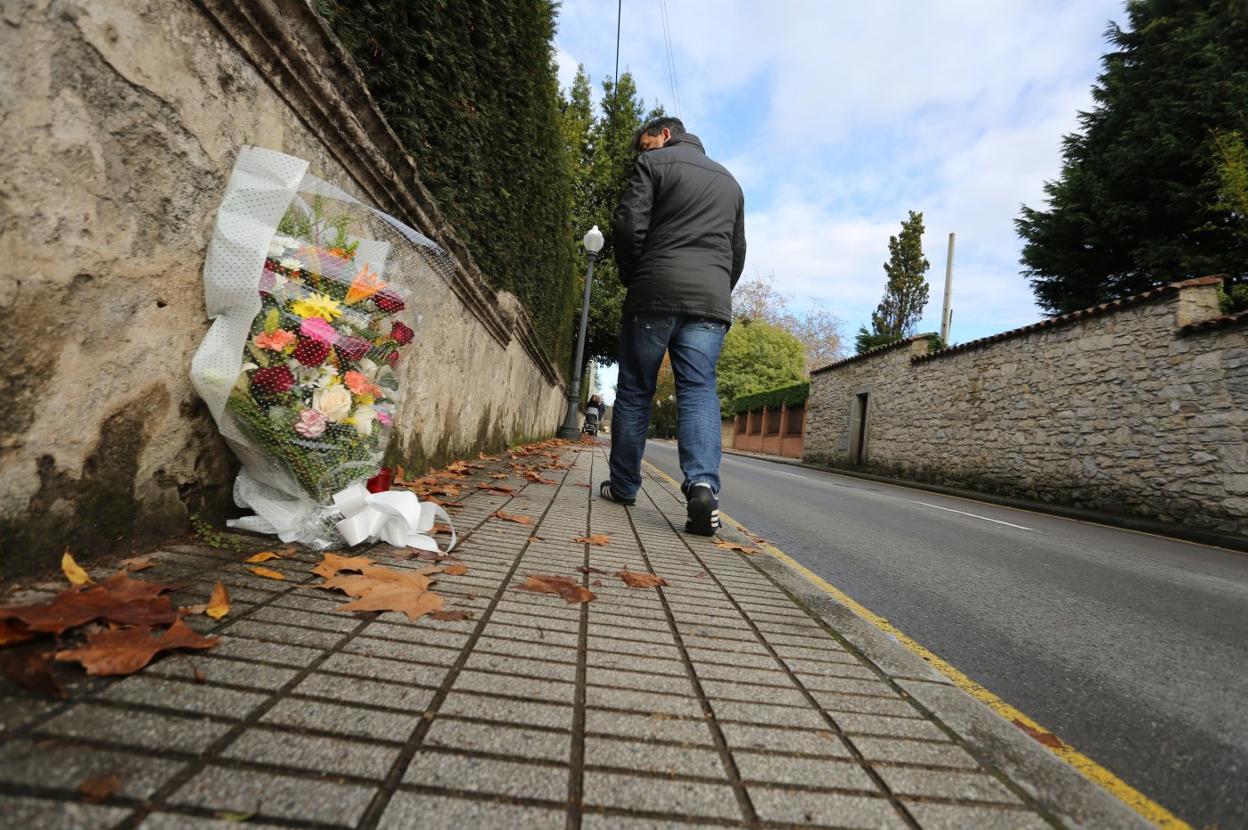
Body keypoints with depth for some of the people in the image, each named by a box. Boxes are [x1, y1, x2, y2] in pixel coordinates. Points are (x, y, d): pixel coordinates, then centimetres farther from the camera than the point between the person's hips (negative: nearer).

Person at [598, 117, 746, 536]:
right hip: (713, 299, 4)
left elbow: (628, 226, -4)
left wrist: (631, 277, 9)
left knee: (635, 391, 5)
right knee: (700, 392, -4)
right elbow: (738, 251, 26)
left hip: (656, 293, -4)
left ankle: (623, 485, 13)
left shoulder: (654, 163, 8)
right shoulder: (730, 181, 27)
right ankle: (703, 484, -24)